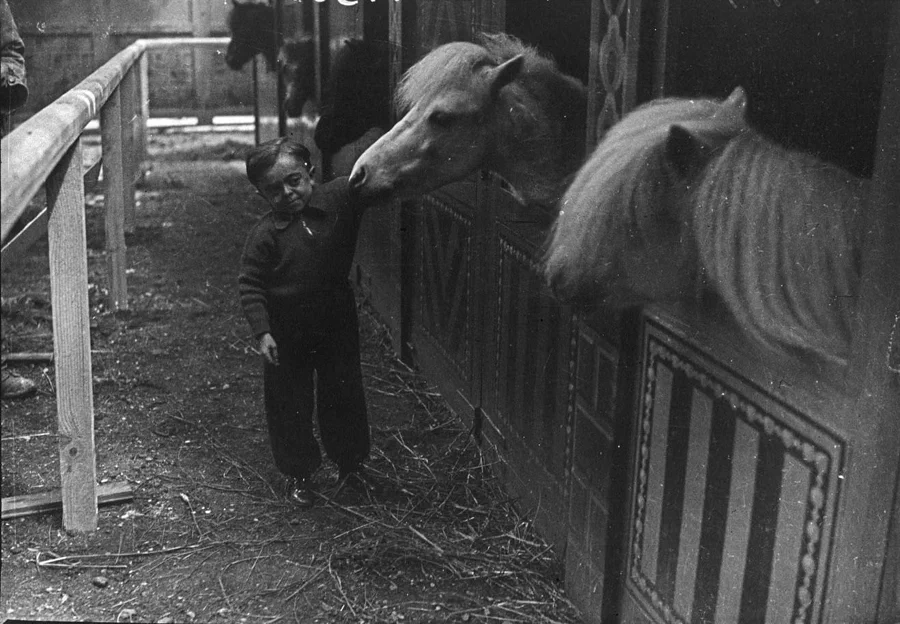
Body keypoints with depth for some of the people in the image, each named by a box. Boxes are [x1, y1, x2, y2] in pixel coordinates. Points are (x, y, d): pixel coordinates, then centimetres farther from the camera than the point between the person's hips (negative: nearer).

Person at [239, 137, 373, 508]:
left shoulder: (338, 199, -10)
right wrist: (262, 332, -18)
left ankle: (351, 466, 33)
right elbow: (250, 285, -11)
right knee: (290, 405, 8)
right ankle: (299, 474, 27)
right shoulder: (266, 233, -14)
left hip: (337, 321, 2)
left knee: (345, 395, 13)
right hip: (287, 332, -2)